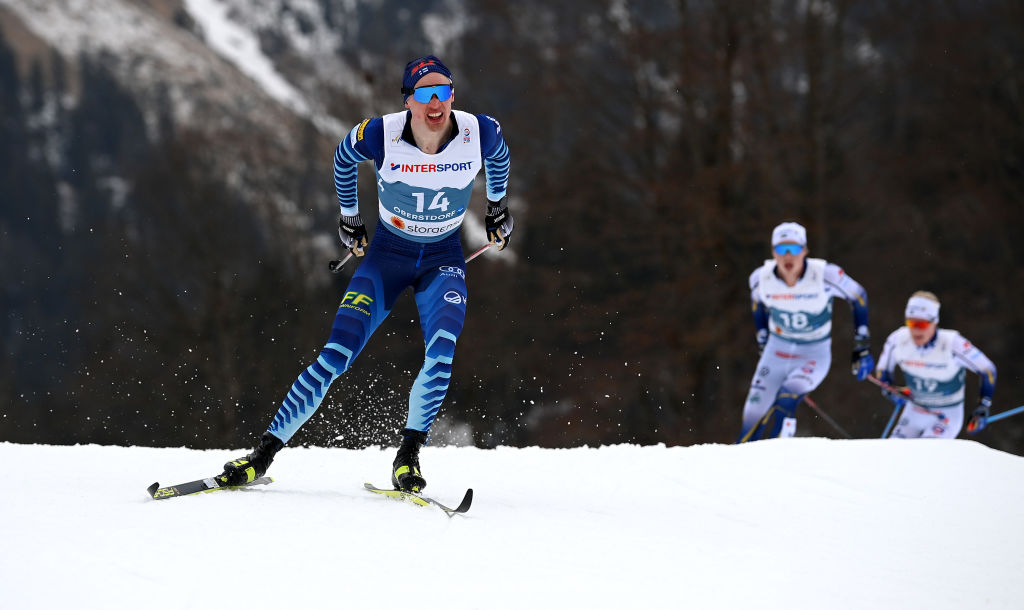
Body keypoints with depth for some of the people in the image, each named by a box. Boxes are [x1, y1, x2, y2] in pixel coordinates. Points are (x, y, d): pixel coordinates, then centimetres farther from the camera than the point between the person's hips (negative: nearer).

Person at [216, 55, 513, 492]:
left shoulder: (481, 133, -19)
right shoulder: (380, 135, -22)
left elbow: (498, 155, 8)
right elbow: (343, 157, 3)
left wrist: (498, 205, 20)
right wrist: (349, 215, 15)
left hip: (444, 259, 1)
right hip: (387, 255, 0)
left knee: (441, 350, -28)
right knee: (336, 355, -12)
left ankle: (408, 455, -16)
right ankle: (265, 452, -5)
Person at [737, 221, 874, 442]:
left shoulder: (825, 275, -22)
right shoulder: (761, 278, -13)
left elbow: (858, 297, -5)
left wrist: (862, 347, -3)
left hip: (815, 355, -3)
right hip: (776, 353, 3)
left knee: (785, 401, -29)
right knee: (753, 415, -1)